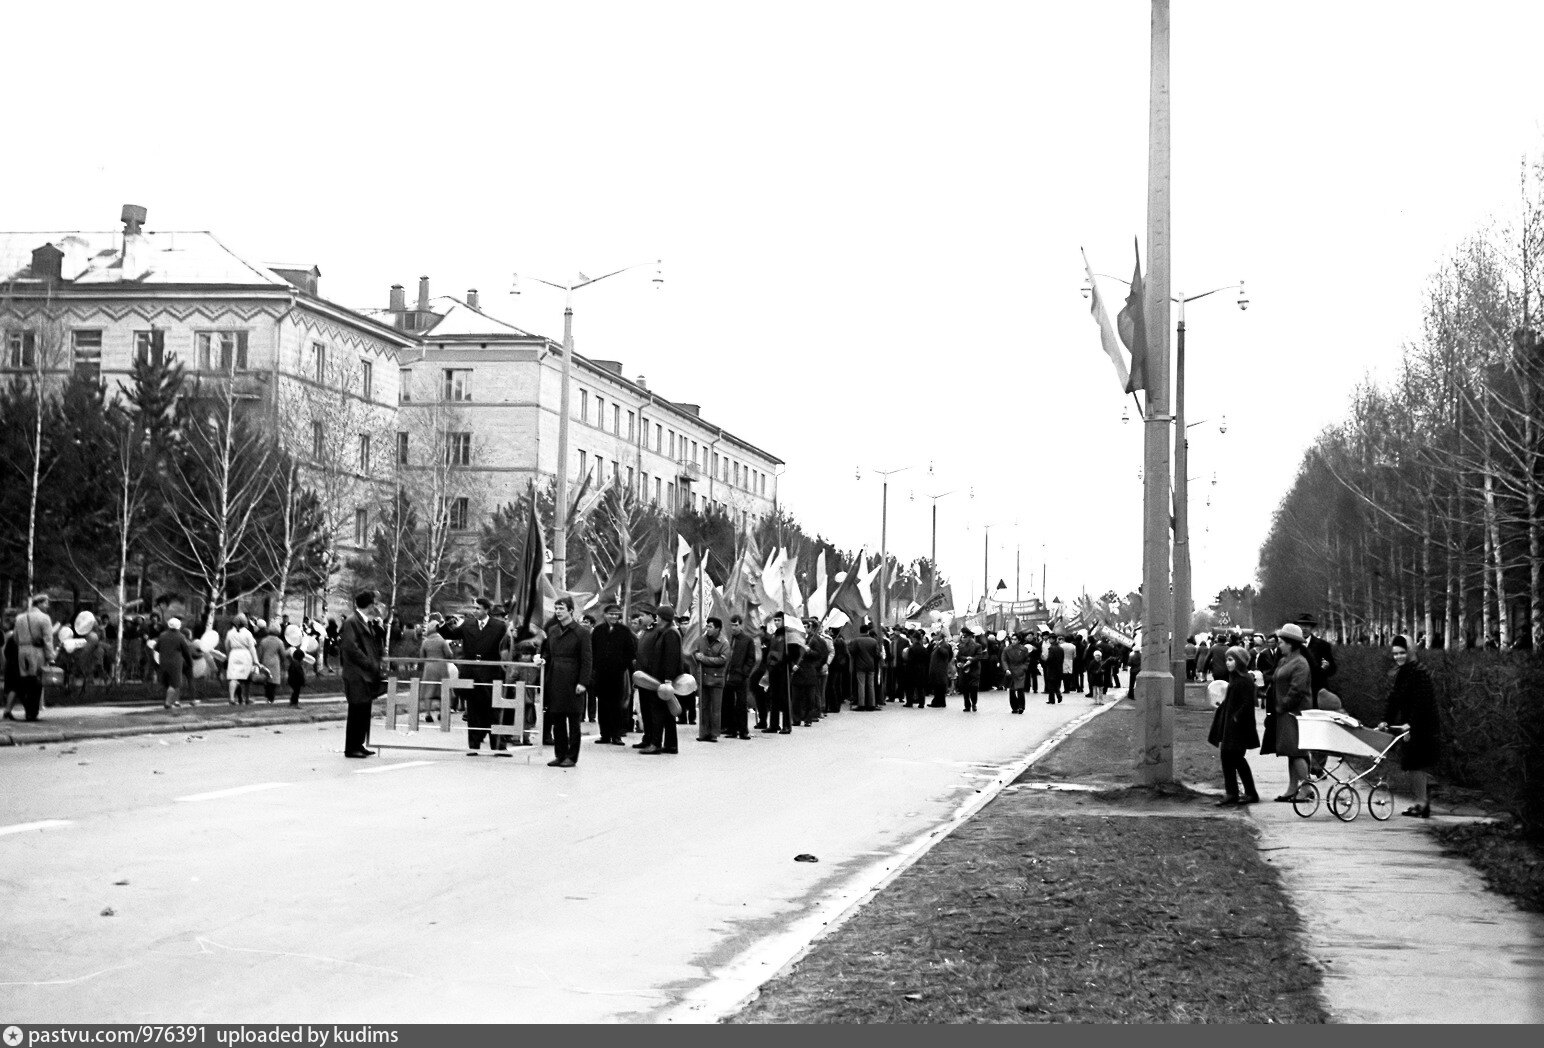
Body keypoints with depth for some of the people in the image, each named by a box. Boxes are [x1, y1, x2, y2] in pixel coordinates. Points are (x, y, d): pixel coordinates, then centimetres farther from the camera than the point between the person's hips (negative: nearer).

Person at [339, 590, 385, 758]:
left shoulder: (368, 623, 16)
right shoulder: (351, 622, -12)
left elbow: (375, 645, 21)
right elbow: (351, 648, -18)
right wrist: (372, 665, -18)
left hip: (367, 675, 9)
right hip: (356, 675, -9)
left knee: (364, 711, 11)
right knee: (357, 711, -7)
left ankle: (359, 745, 18)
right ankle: (351, 748, -2)